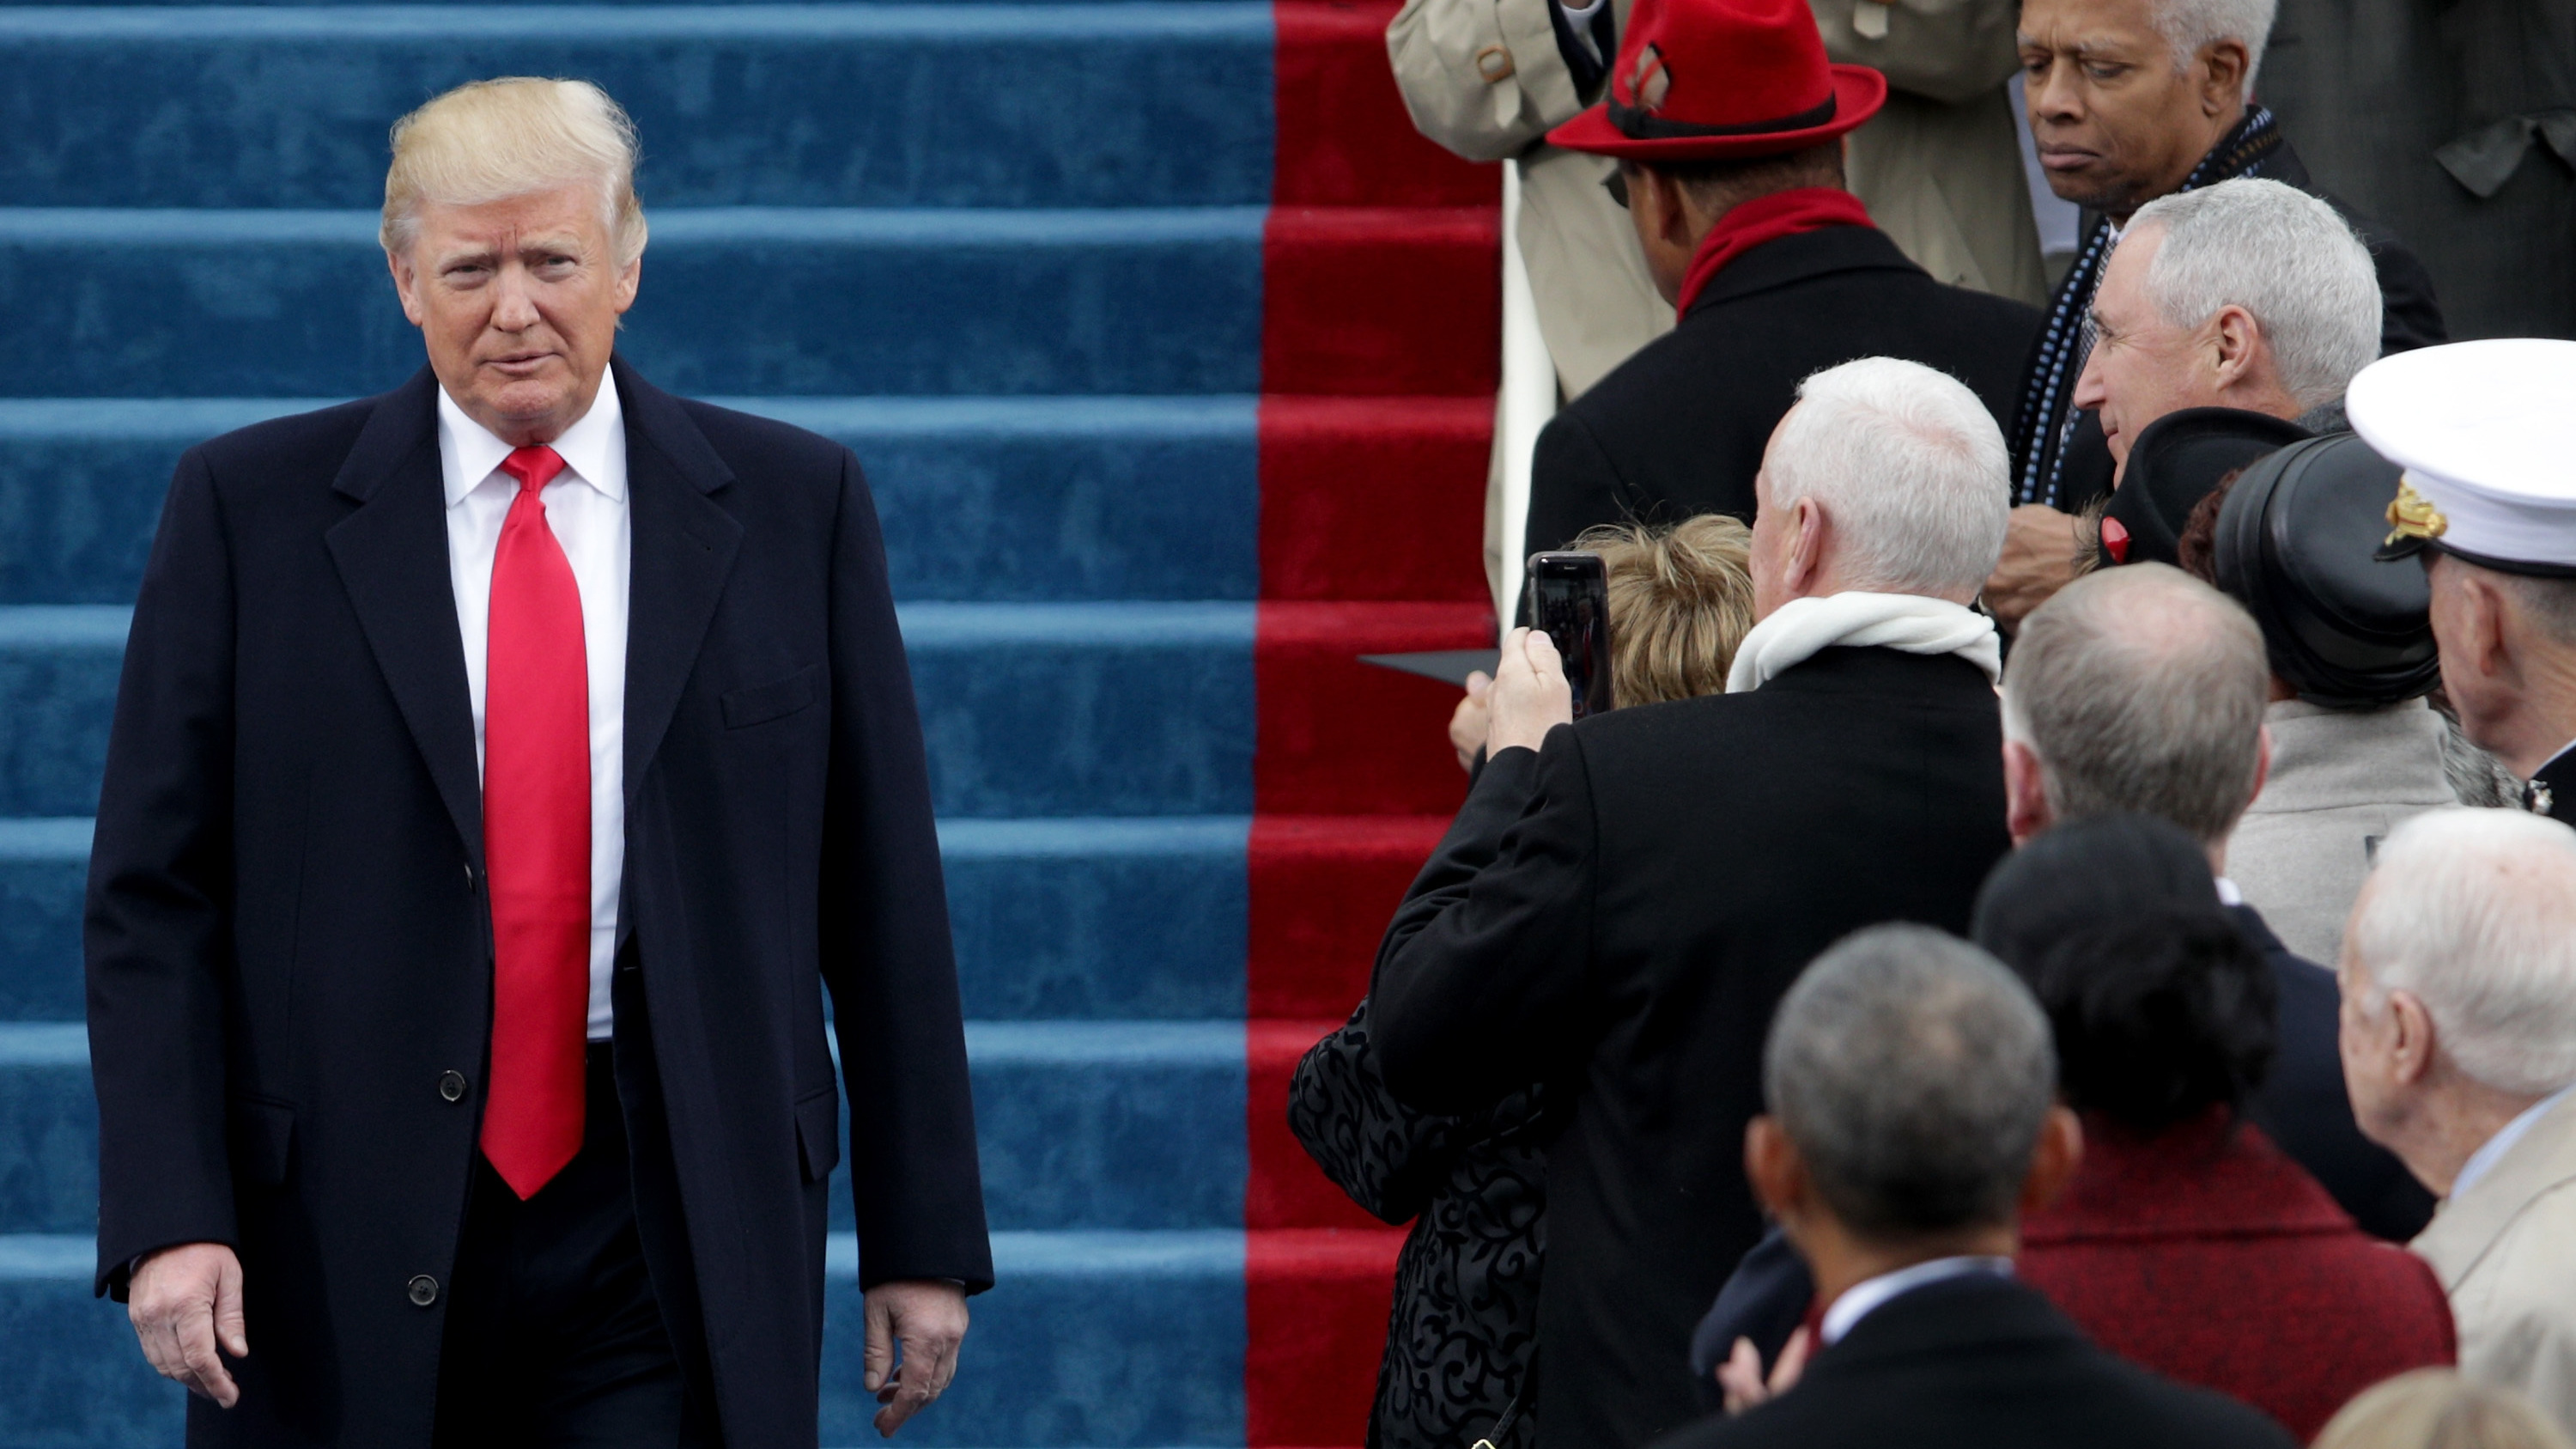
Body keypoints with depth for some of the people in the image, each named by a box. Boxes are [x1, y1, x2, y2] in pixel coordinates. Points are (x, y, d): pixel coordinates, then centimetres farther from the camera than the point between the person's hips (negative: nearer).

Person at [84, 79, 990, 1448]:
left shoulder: (789, 504, 7)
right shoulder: (251, 508, 4)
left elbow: (879, 887, 7)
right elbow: (155, 892, 2)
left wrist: (924, 1238, 5)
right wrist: (167, 1217, -10)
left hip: (673, 1240, 0)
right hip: (348, 1239, 0)